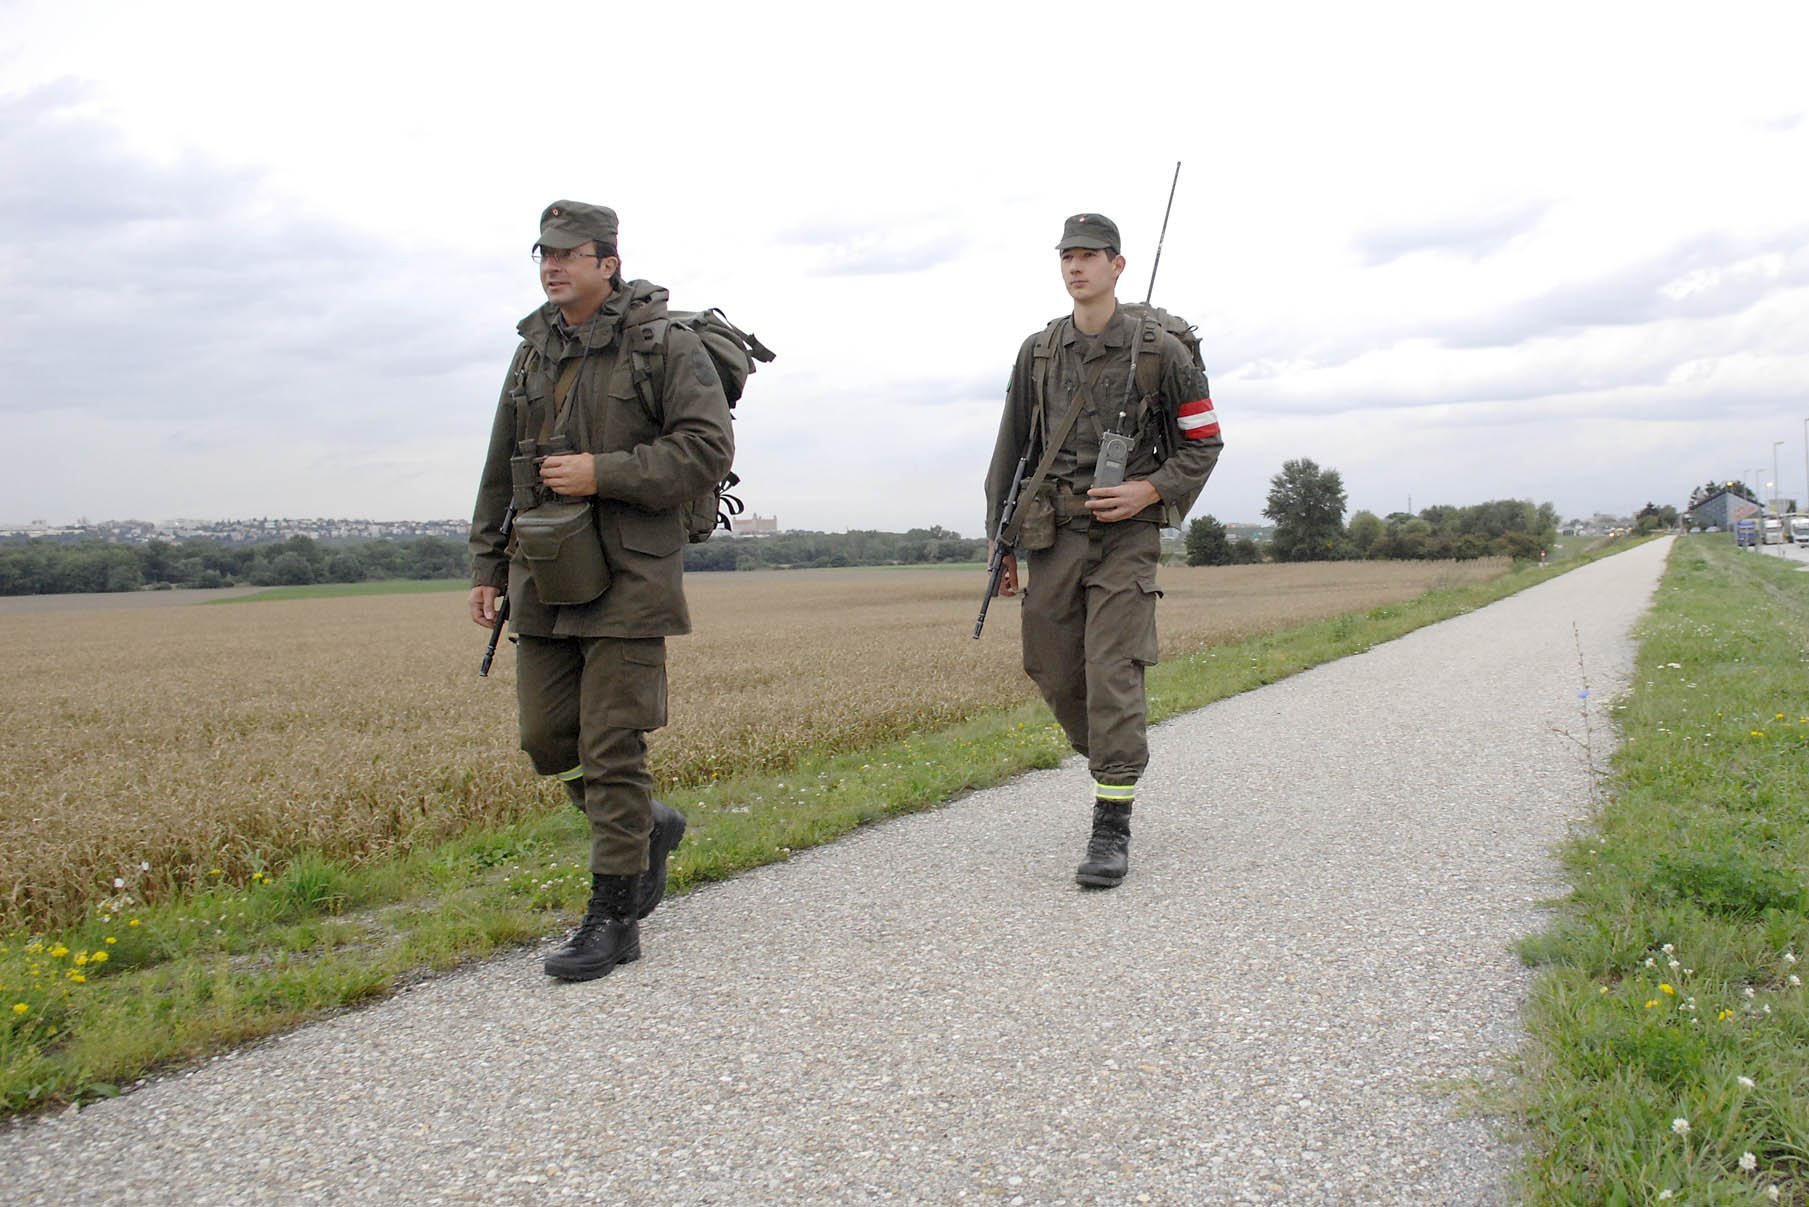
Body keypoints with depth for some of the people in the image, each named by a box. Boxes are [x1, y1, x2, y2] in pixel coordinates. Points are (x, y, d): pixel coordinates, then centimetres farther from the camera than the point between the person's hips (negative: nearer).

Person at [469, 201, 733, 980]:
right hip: (544, 576, 7)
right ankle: (650, 828, 32)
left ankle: (614, 920, 6)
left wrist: (604, 474, -18)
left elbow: (708, 448, -12)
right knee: (547, 739, 8)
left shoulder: (664, 345, -5)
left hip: (626, 579, -6)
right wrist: (486, 565, 16)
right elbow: (501, 468, 19)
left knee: (612, 748, -5)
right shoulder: (533, 352, 14)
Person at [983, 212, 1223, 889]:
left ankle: (1112, 831, -7)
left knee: (1112, 674, -12)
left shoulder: (1158, 350, -1)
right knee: (1051, 669, 7)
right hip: (1052, 532, 4)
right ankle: (1113, 761, 34)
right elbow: (1011, 450, 15)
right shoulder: (1038, 351, 10)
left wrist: (1150, 491, -12)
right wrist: (1001, 542, 12)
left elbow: (1203, 441, 4)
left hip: (1126, 533, -4)